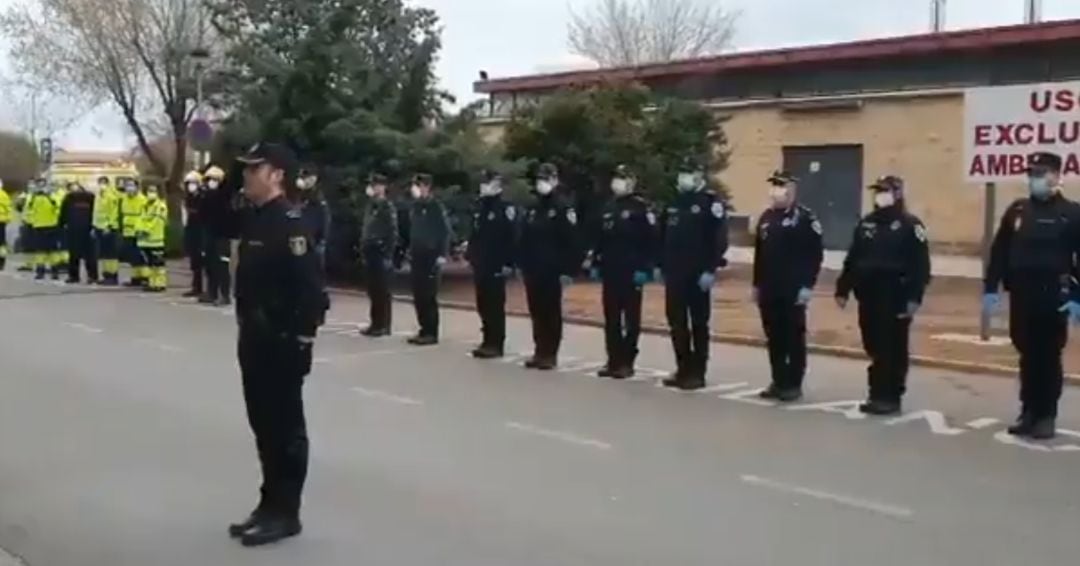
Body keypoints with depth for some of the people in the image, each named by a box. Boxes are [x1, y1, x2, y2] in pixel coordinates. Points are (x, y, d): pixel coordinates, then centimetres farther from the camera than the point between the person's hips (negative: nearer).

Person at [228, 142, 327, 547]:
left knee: (285, 427, 1)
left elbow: (310, 285, -23)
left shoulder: (290, 222, -18)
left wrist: (303, 337, -23)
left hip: (283, 342, -10)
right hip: (254, 338, 10)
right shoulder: (253, 218, 11)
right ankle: (270, 504, 27)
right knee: (263, 423, 16)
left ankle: (284, 512, 11)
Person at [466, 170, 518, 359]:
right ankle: (488, 340, 19)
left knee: (495, 305, -3)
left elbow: (513, 238, -14)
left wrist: (509, 263, -18)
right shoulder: (479, 207, 14)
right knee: (483, 304, 10)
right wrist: (469, 255, 12)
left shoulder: (506, 208, -9)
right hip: (480, 265, 7)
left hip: (496, 266, -7)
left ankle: (496, 344, 2)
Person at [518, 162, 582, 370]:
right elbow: (524, 237, 15)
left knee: (551, 312, 2)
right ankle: (539, 351, 18)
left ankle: (550, 354, 8)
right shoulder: (532, 206, 13)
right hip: (532, 269, 6)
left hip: (552, 270, -6)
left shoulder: (563, 206, -8)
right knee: (536, 312, 10)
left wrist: (568, 269, -17)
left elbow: (572, 240, -13)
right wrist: (522, 264, 9)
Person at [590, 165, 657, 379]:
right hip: (610, 272, 7)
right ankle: (613, 360, 15)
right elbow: (600, 239, 17)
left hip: (632, 272, -6)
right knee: (611, 319, 8)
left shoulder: (642, 207, -7)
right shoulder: (608, 208, 14)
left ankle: (627, 362, 7)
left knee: (631, 319, 2)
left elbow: (651, 241, -13)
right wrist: (595, 264, 11)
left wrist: (645, 269, -18)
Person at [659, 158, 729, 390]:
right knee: (677, 323, 10)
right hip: (674, 274, 7)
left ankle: (697, 373, 7)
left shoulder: (712, 202, -7)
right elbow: (664, 236, 18)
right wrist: (661, 265, 12)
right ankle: (683, 369, 19)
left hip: (698, 275, -7)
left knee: (699, 324, 1)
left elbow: (719, 239, -14)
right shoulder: (674, 202, 14)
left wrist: (710, 270, -18)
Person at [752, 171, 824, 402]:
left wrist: (807, 285, -15)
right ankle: (778, 381, 19)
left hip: (793, 290, -6)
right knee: (774, 337, 10)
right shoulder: (766, 218, 13)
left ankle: (794, 385, 9)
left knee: (794, 338, 2)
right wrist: (757, 284, 14)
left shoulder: (805, 218, -7)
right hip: (769, 290, 6)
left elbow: (815, 255, -11)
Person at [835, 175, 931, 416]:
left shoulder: (910, 225, -6)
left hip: (895, 299, -6)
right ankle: (878, 395, 21)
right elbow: (852, 260, 15)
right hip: (868, 297, 6)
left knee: (893, 349, 0)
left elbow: (920, 265, -12)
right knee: (875, 348, 11)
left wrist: (914, 297, -18)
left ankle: (891, 397, 7)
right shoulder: (865, 224, 13)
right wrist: (843, 289, 10)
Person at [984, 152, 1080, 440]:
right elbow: (999, 252, 9)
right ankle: (1028, 413, 20)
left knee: (1049, 357, 4)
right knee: (1027, 356, 11)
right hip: (1021, 297, 4)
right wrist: (991, 287, 3)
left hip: (1053, 299, -4)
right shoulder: (1016, 211, 9)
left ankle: (1047, 416, 12)